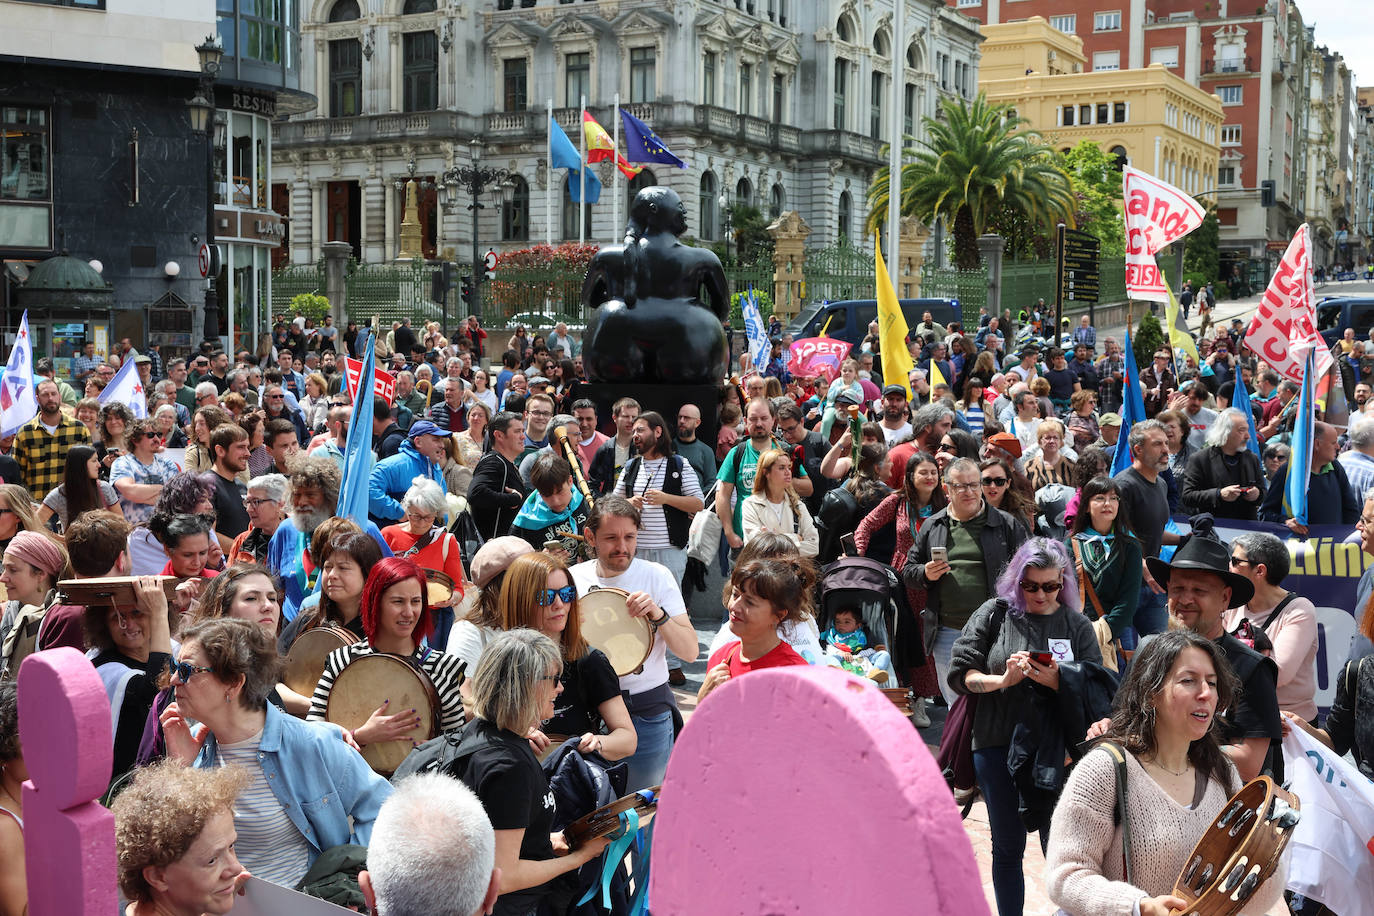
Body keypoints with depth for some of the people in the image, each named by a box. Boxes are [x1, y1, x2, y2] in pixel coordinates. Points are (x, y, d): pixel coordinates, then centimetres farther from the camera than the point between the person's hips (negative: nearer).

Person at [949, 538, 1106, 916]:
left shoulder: (1077, 626, 3)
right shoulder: (995, 614, 1)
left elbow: (1095, 694, 0)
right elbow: (959, 674, -1)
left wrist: (1057, 681, -18)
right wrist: (1003, 679, -16)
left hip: (1054, 749, 0)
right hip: (997, 745, 1)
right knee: (1008, 846, 13)